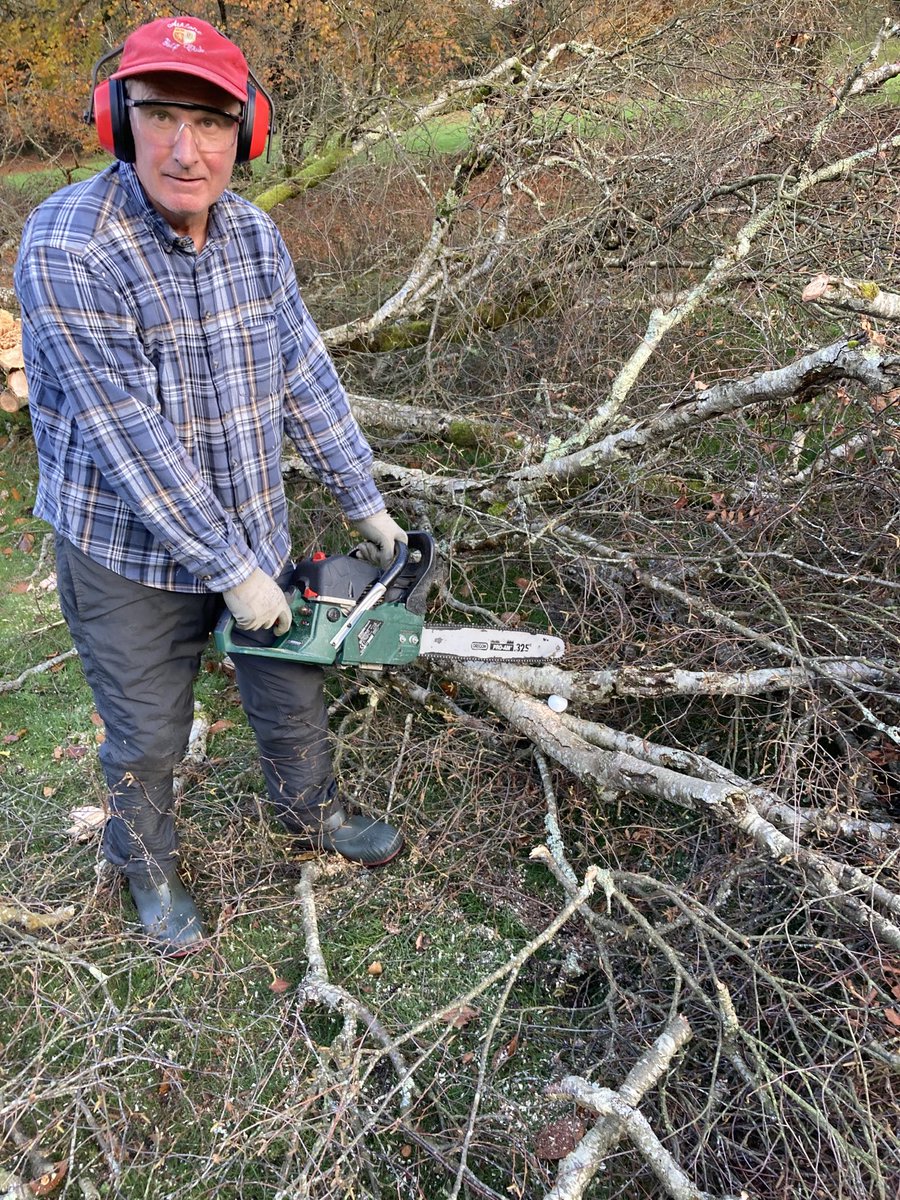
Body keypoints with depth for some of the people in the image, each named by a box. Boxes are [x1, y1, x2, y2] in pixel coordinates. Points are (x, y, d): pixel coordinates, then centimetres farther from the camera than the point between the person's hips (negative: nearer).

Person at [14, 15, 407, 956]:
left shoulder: (255, 236, -6)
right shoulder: (66, 249, -26)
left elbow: (306, 378, 2)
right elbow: (134, 442, -27)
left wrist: (365, 503, 4)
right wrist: (231, 571, -22)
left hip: (252, 530, 6)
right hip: (131, 555, -5)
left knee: (292, 694, 21)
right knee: (147, 737, 15)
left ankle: (310, 814, 50)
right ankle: (146, 865, 44)